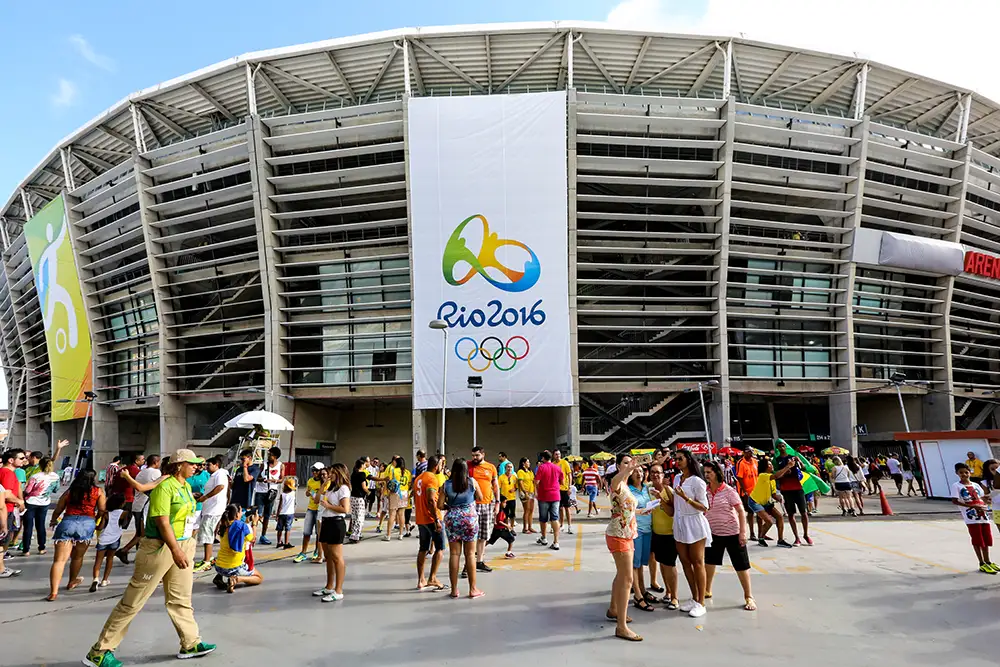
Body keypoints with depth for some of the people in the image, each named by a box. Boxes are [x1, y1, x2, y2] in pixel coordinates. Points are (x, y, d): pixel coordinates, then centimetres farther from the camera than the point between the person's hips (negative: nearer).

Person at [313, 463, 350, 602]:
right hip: (326, 523, 10)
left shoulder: (343, 489, -10)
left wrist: (328, 505, -14)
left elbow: (345, 509, -21)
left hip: (336, 523, -10)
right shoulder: (331, 488, 18)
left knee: (337, 558, -7)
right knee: (328, 557, 16)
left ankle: (338, 591, -4)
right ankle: (329, 587, 27)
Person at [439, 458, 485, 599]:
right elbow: (480, 498, 10)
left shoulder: (447, 484, -3)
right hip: (470, 518, -1)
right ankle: (473, 589, 11)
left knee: (454, 554, 6)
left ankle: (454, 590, 11)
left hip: (452, 520, 1)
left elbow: (440, 505, -3)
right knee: (470, 554, 6)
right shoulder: (472, 482, -3)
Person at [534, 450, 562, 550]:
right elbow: (562, 482, 13)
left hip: (543, 496, -3)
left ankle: (543, 538, 33)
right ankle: (556, 542, -9)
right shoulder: (558, 468, 3)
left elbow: (536, 482, -15)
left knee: (543, 518, 15)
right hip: (555, 496, 3)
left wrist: (536, 492, 3)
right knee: (555, 518, 0)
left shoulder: (541, 467, -10)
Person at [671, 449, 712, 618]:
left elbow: (704, 507, -15)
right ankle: (694, 598, 23)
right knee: (685, 562, 11)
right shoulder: (677, 478, 7)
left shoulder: (697, 481, -13)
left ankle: (701, 603, 7)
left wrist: (685, 497, -25)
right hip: (679, 524, 7)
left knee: (697, 563, 1)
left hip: (694, 524, -7)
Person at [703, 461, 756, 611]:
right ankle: (707, 591, 32)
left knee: (741, 565, 2)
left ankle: (749, 597, 14)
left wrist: (743, 532, -18)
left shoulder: (729, 491, -14)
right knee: (709, 562, 15)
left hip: (732, 533, -5)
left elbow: (741, 511, -13)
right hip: (713, 533, 5)